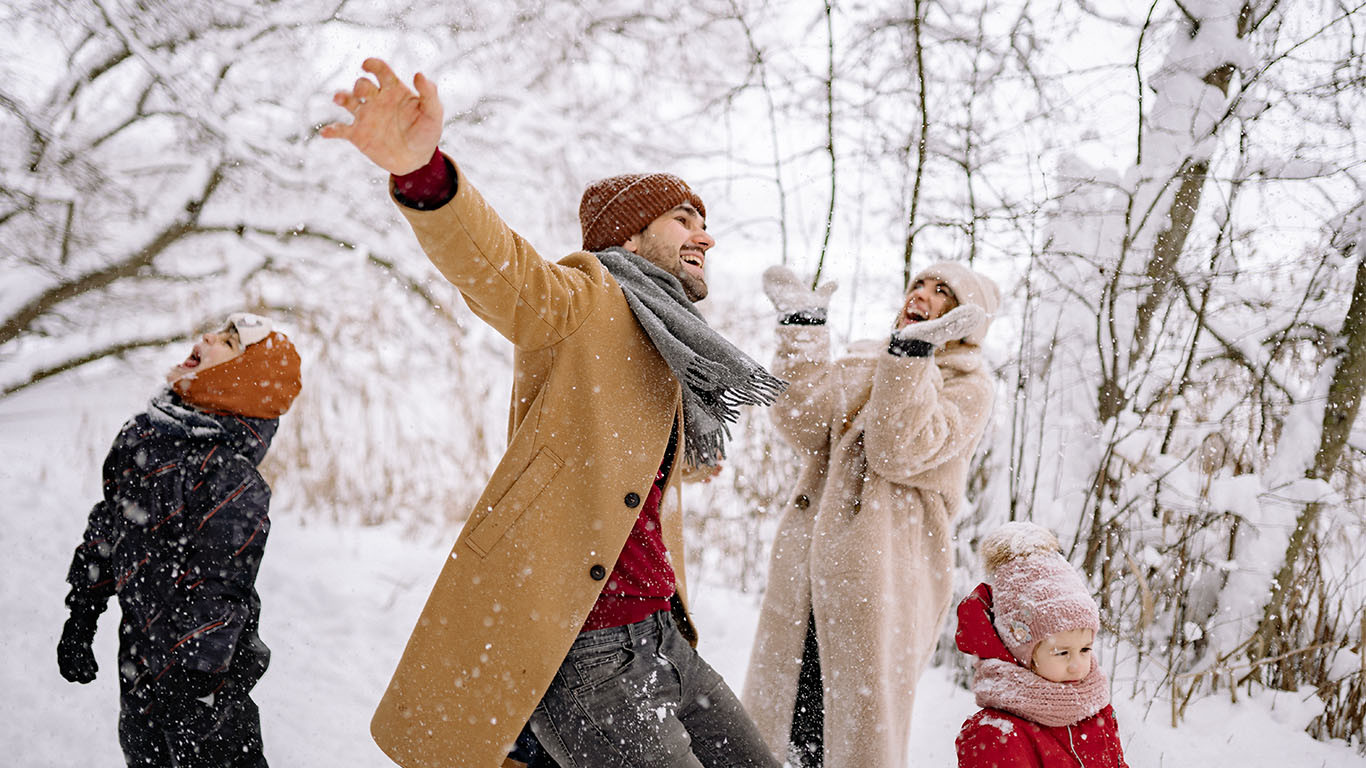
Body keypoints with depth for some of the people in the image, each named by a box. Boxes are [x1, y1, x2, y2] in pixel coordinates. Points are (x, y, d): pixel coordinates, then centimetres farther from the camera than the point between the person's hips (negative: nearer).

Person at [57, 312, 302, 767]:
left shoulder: (232, 481, -25)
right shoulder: (144, 433, 0)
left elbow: (216, 600, -24)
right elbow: (107, 525, 12)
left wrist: (185, 696, -23)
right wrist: (79, 622, 17)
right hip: (139, 653, 8)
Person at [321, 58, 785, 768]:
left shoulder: (669, 360, 21)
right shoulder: (584, 303, -5)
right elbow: (490, 260, -29)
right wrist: (422, 174, -46)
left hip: (659, 637, 9)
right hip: (578, 651, -9)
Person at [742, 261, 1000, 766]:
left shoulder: (966, 386, 3)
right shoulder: (861, 365, 19)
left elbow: (903, 450, -15)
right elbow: (803, 427, 1)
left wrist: (912, 352, -21)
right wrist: (801, 331, -2)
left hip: (879, 578, -5)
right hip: (807, 573, 5)